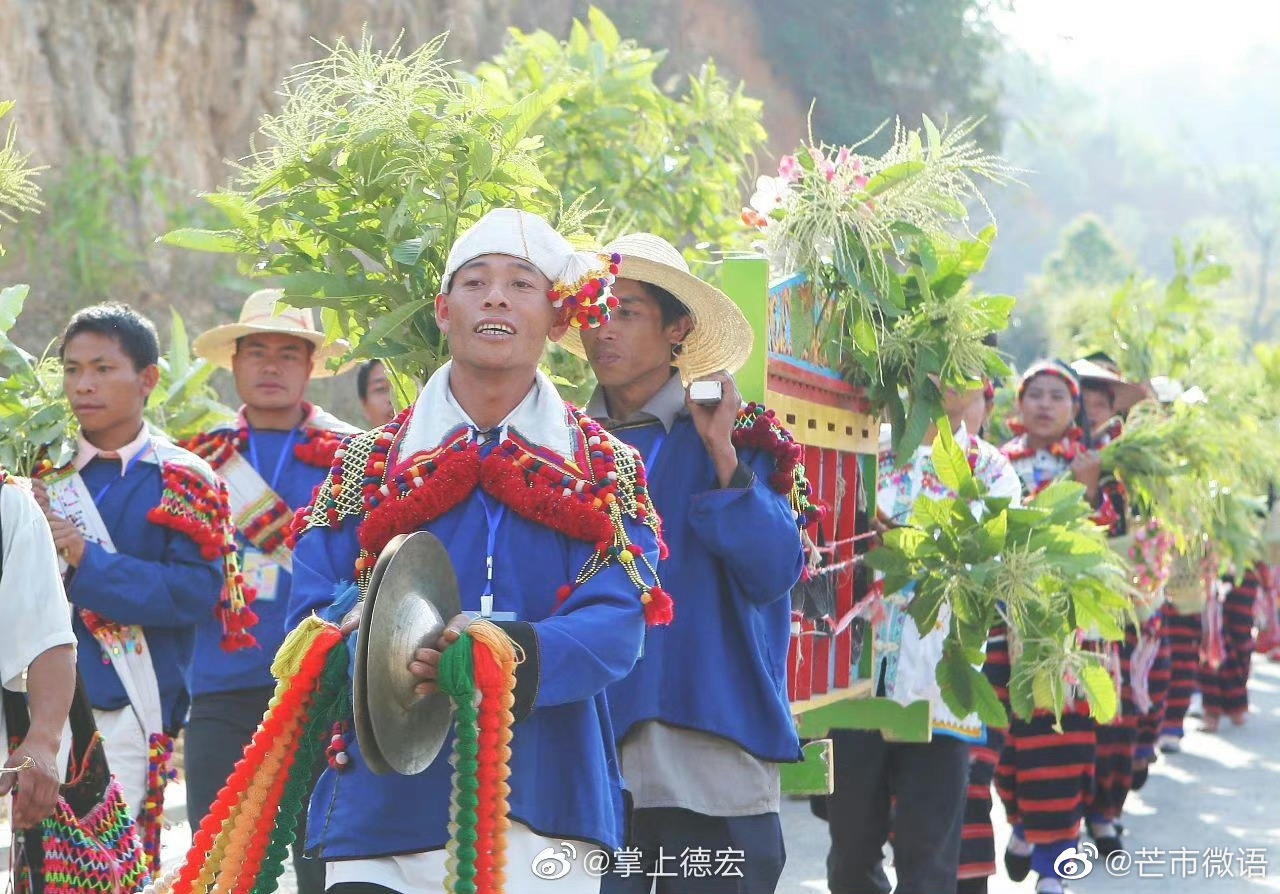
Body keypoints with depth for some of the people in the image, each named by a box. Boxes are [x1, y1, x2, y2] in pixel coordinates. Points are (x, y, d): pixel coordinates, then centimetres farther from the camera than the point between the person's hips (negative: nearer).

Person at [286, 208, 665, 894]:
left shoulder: (606, 472, 8)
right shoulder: (366, 465, 11)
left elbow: (615, 626, -7)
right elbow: (311, 618, 1)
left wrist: (511, 656, -28)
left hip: (547, 808, 0)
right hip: (382, 805, 0)